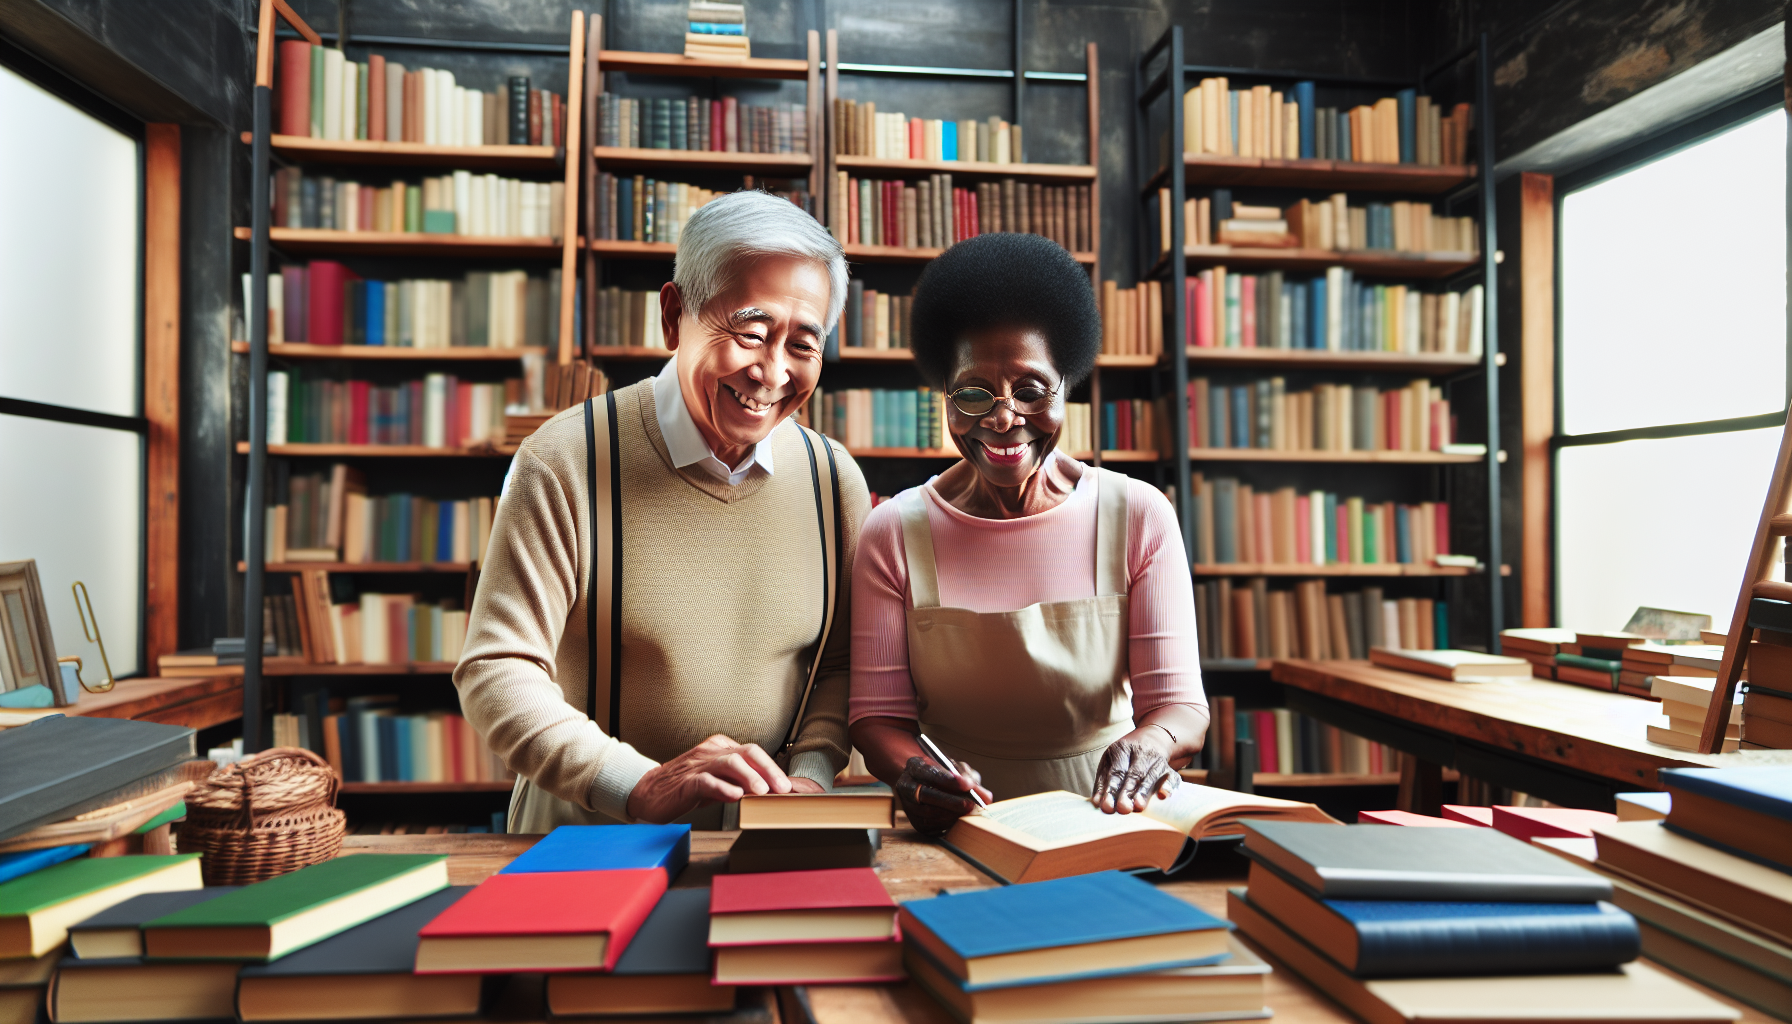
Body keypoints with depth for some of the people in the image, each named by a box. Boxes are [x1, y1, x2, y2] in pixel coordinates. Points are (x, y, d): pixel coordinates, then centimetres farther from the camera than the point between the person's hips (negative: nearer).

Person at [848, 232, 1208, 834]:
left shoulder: (1139, 517, -2)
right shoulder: (893, 532, -3)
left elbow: (1180, 703, -3)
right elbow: (879, 715, -3)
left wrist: (1149, 742, -27)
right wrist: (912, 771, -25)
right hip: (956, 837, 1)